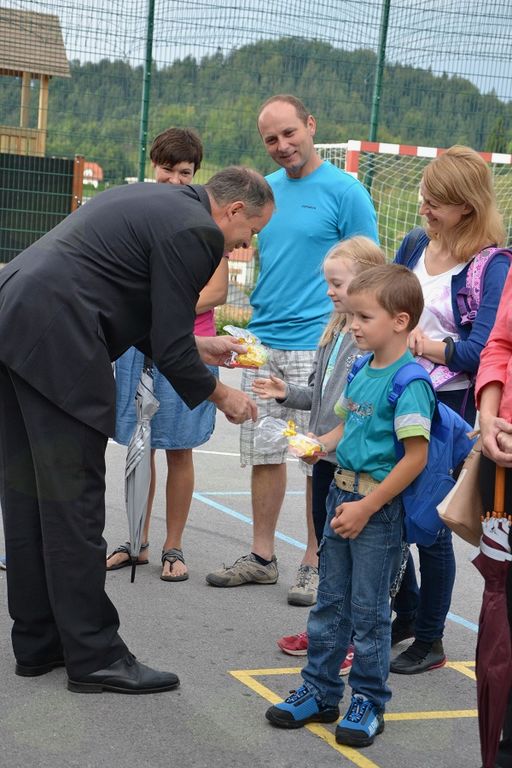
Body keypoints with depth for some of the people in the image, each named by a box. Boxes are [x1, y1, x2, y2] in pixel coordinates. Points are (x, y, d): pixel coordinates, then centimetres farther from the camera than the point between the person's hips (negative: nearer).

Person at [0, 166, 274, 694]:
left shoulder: (154, 202, 23)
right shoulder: (194, 231, -6)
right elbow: (170, 349, -7)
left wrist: (194, 347, 32)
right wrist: (221, 397, 8)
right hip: (56, 345, -10)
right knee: (73, 505, -3)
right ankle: (94, 656, 6)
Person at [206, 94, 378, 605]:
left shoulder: (344, 191, -5)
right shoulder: (264, 189, 13)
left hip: (318, 347, -6)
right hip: (263, 343, 6)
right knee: (263, 452, 11)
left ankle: (315, 565, 11)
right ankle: (262, 557, 22)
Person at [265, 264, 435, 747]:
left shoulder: (409, 381, -18)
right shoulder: (362, 370, 7)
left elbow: (416, 455, -21)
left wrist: (367, 507, -20)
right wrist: (318, 443, -2)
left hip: (378, 507, -8)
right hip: (342, 494, 8)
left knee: (368, 610, 3)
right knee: (330, 600, 15)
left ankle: (368, 703, 18)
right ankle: (319, 691, 27)